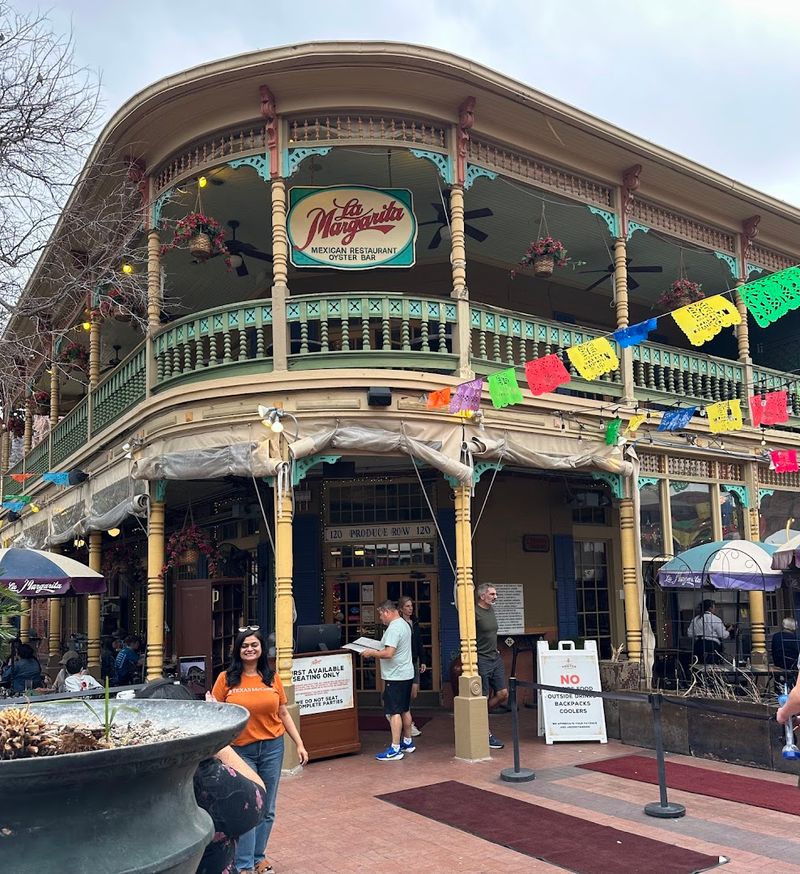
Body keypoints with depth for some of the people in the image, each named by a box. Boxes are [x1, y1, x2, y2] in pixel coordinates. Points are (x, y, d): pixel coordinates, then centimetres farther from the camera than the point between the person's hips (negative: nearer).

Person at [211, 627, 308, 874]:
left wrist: (299, 744, 5)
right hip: (240, 751, -2)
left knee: (267, 809, 12)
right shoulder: (226, 679, -5)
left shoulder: (272, 677, 2)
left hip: (272, 748, 3)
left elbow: (284, 714, 7)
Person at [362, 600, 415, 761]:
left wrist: (372, 653, -13)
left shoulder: (394, 628, -19)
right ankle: (408, 742, 28)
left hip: (395, 677, -10)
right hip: (406, 674, 10)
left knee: (394, 712, -7)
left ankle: (395, 749, -6)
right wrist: (377, 650, 15)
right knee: (405, 710, 18)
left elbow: (389, 653, -26)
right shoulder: (404, 624, 13)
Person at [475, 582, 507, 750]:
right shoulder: (474, 612, -15)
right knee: (484, 698, -1)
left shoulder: (491, 609, 12)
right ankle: (487, 735, 9)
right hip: (481, 660, -8)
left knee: (503, 695, 7)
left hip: (495, 659, 8)